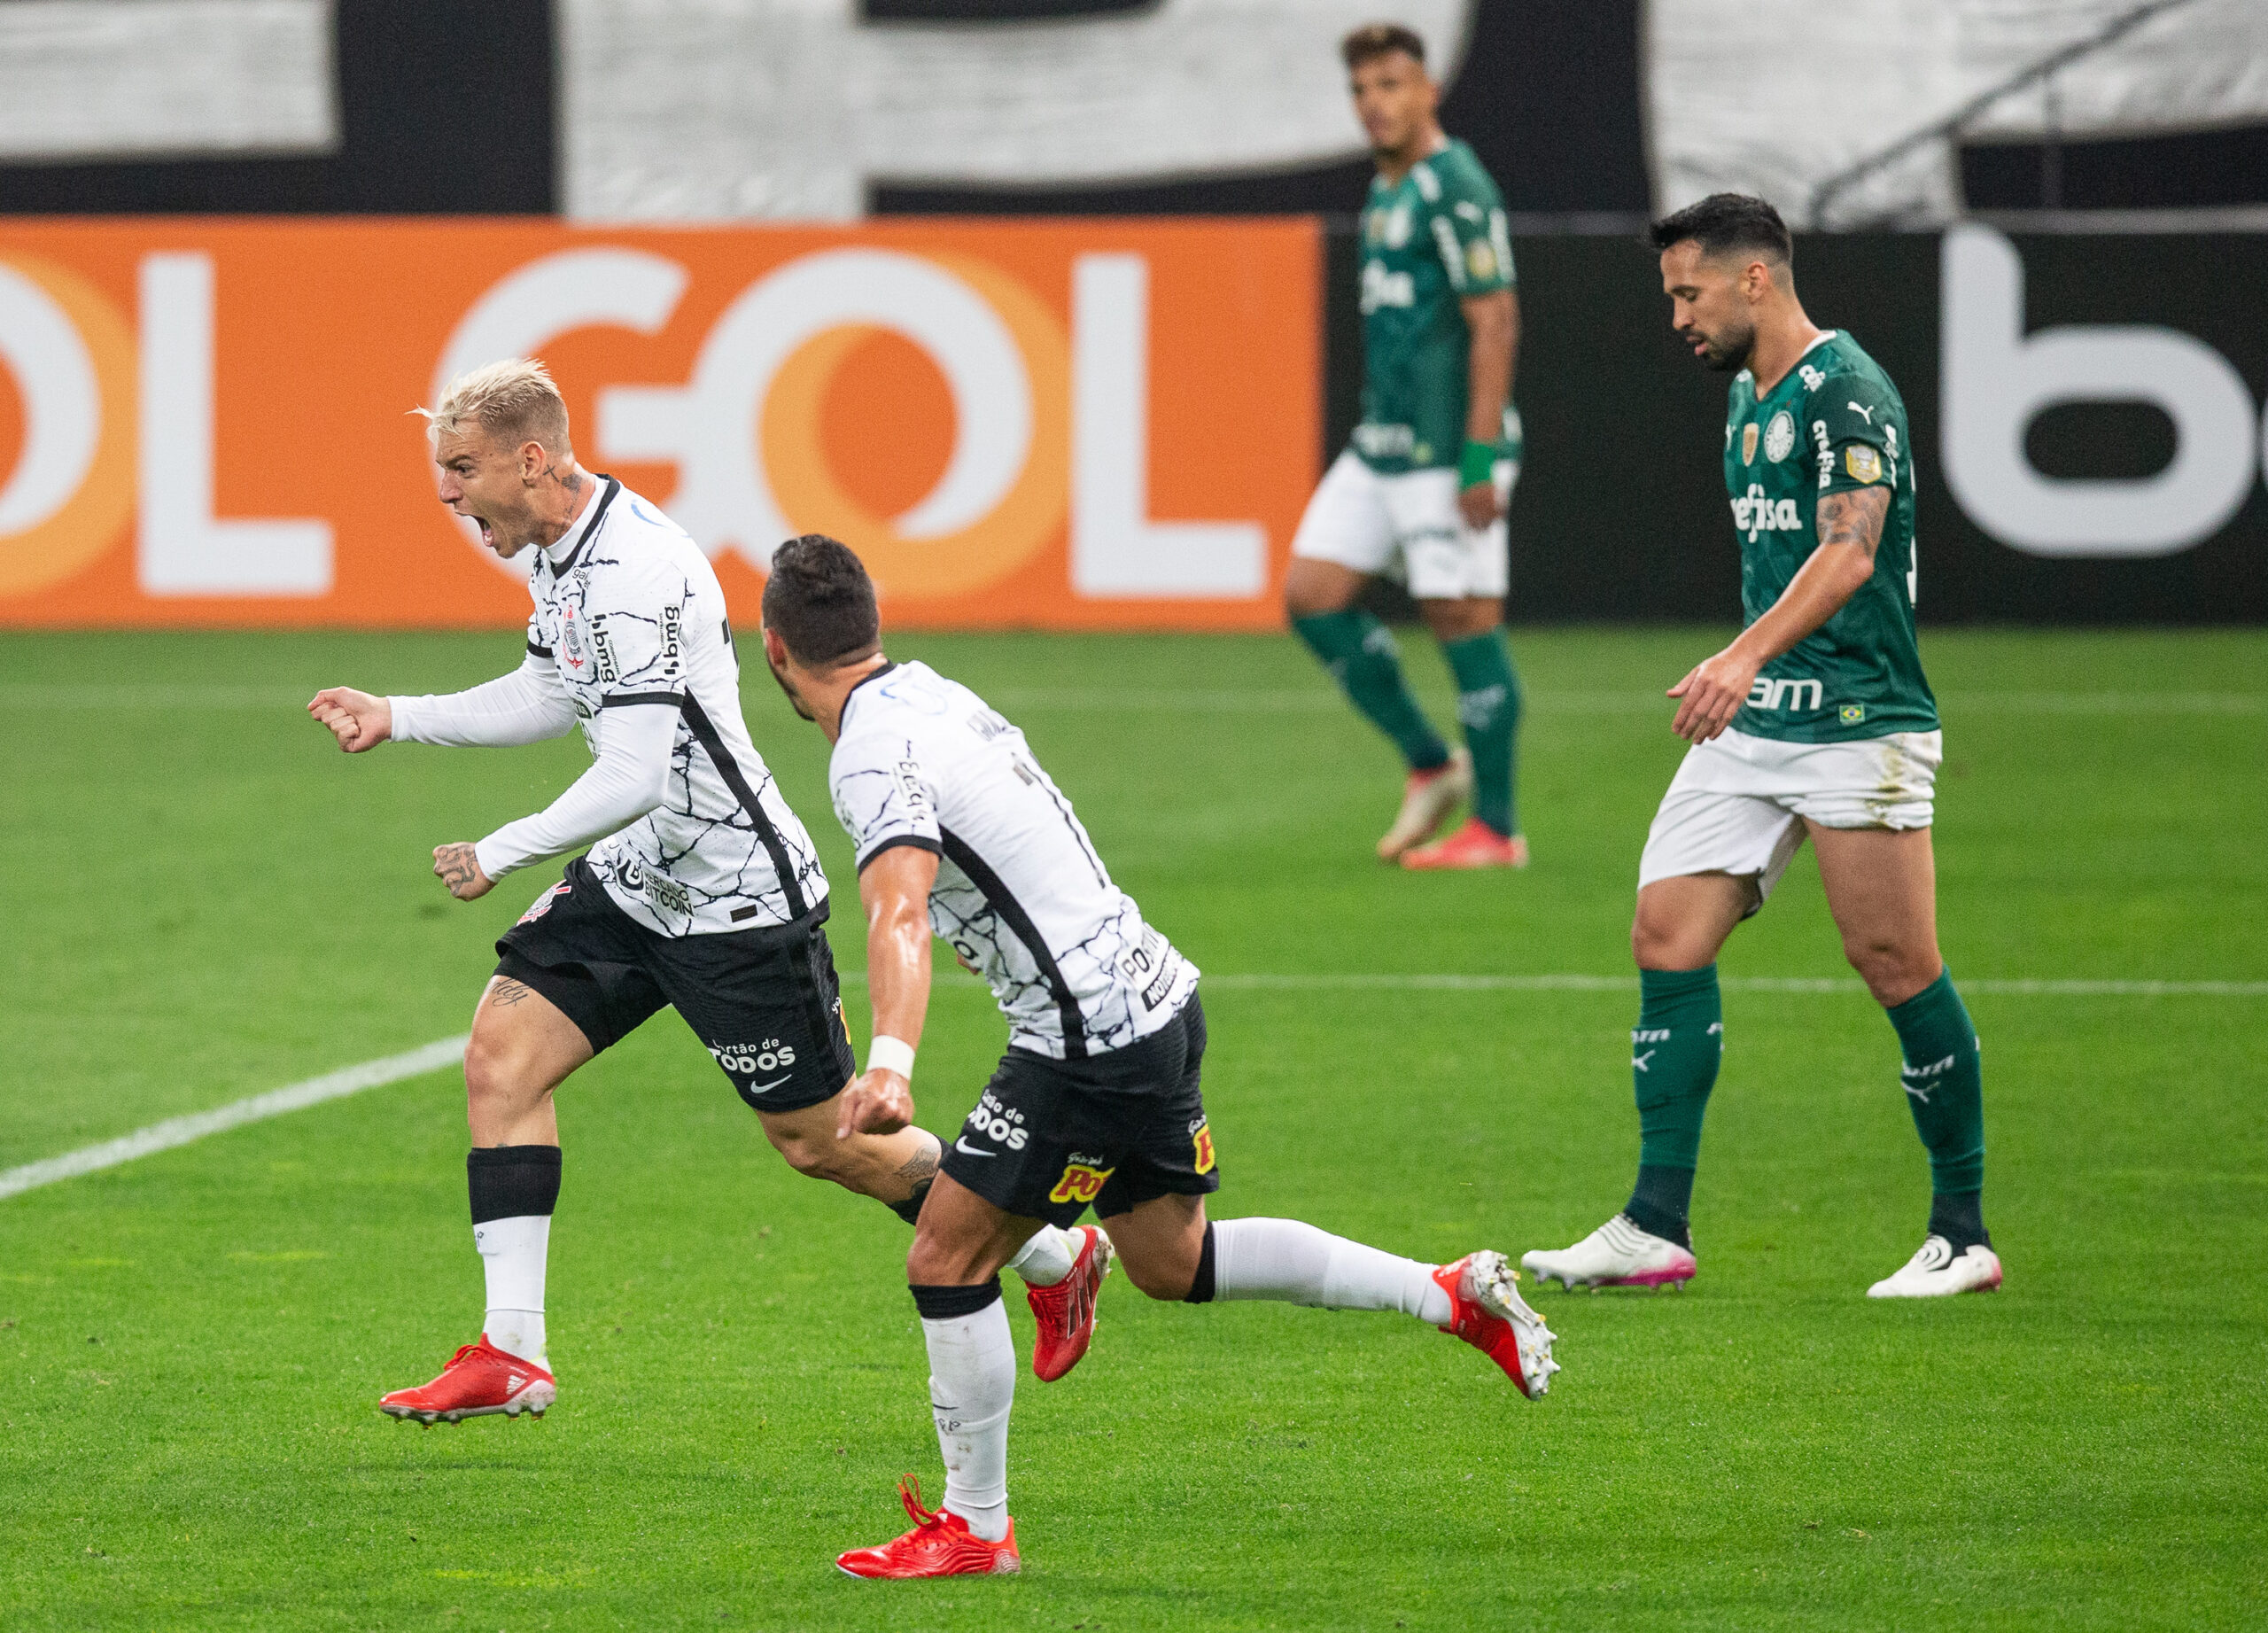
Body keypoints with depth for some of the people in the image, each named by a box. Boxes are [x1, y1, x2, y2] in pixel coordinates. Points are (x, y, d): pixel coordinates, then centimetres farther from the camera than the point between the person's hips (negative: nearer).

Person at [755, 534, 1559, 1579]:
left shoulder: (874, 758, -18)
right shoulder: (929, 692, 10)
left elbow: (899, 915, -37)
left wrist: (889, 1061, -51)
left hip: (1090, 1040, -9)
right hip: (1154, 995, 9)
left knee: (946, 1260, -2)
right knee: (1171, 1260, 23)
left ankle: (974, 1528, 5)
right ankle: (1453, 1297, 26)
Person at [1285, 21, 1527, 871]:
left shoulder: (1455, 189, -13)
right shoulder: (1386, 191, 16)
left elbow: (1495, 324, -17)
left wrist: (1480, 458, -21)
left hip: (1448, 448, -10)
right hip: (1382, 446, 10)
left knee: (1464, 619, -5)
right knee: (1312, 594, 5)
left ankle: (1496, 827, 3)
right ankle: (1430, 765, 14)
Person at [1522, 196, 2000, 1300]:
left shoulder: (1846, 392, -13)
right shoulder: (1749, 396, 16)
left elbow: (1848, 555, -25)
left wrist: (1745, 657, -37)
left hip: (1860, 729, -9)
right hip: (1753, 723, 9)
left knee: (1896, 965, -6)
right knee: (1667, 932, -2)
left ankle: (1963, 1236, 6)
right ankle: (1656, 1227, -2)